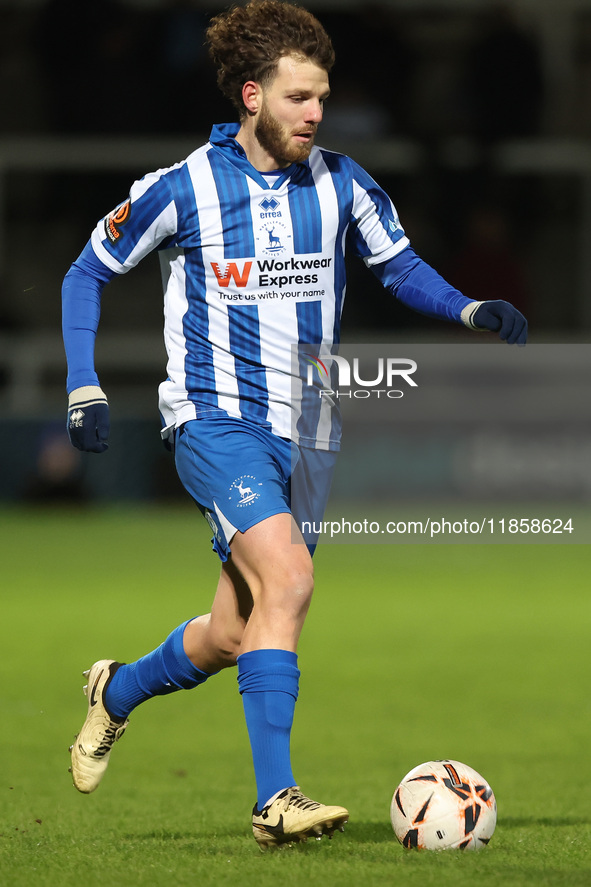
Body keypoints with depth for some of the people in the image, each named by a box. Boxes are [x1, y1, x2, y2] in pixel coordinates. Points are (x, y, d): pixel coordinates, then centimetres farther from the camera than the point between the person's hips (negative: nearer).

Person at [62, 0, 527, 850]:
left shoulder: (339, 183, 2)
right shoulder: (184, 188, -7)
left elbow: (400, 266, 14)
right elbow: (88, 273, 5)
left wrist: (471, 311, -6)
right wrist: (84, 389, -4)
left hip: (304, 432, 5)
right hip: (217, 420, -5)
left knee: (234, 635, 8)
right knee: (288, 577, -26)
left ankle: (117, 692, 39)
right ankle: (276, 799, -26)